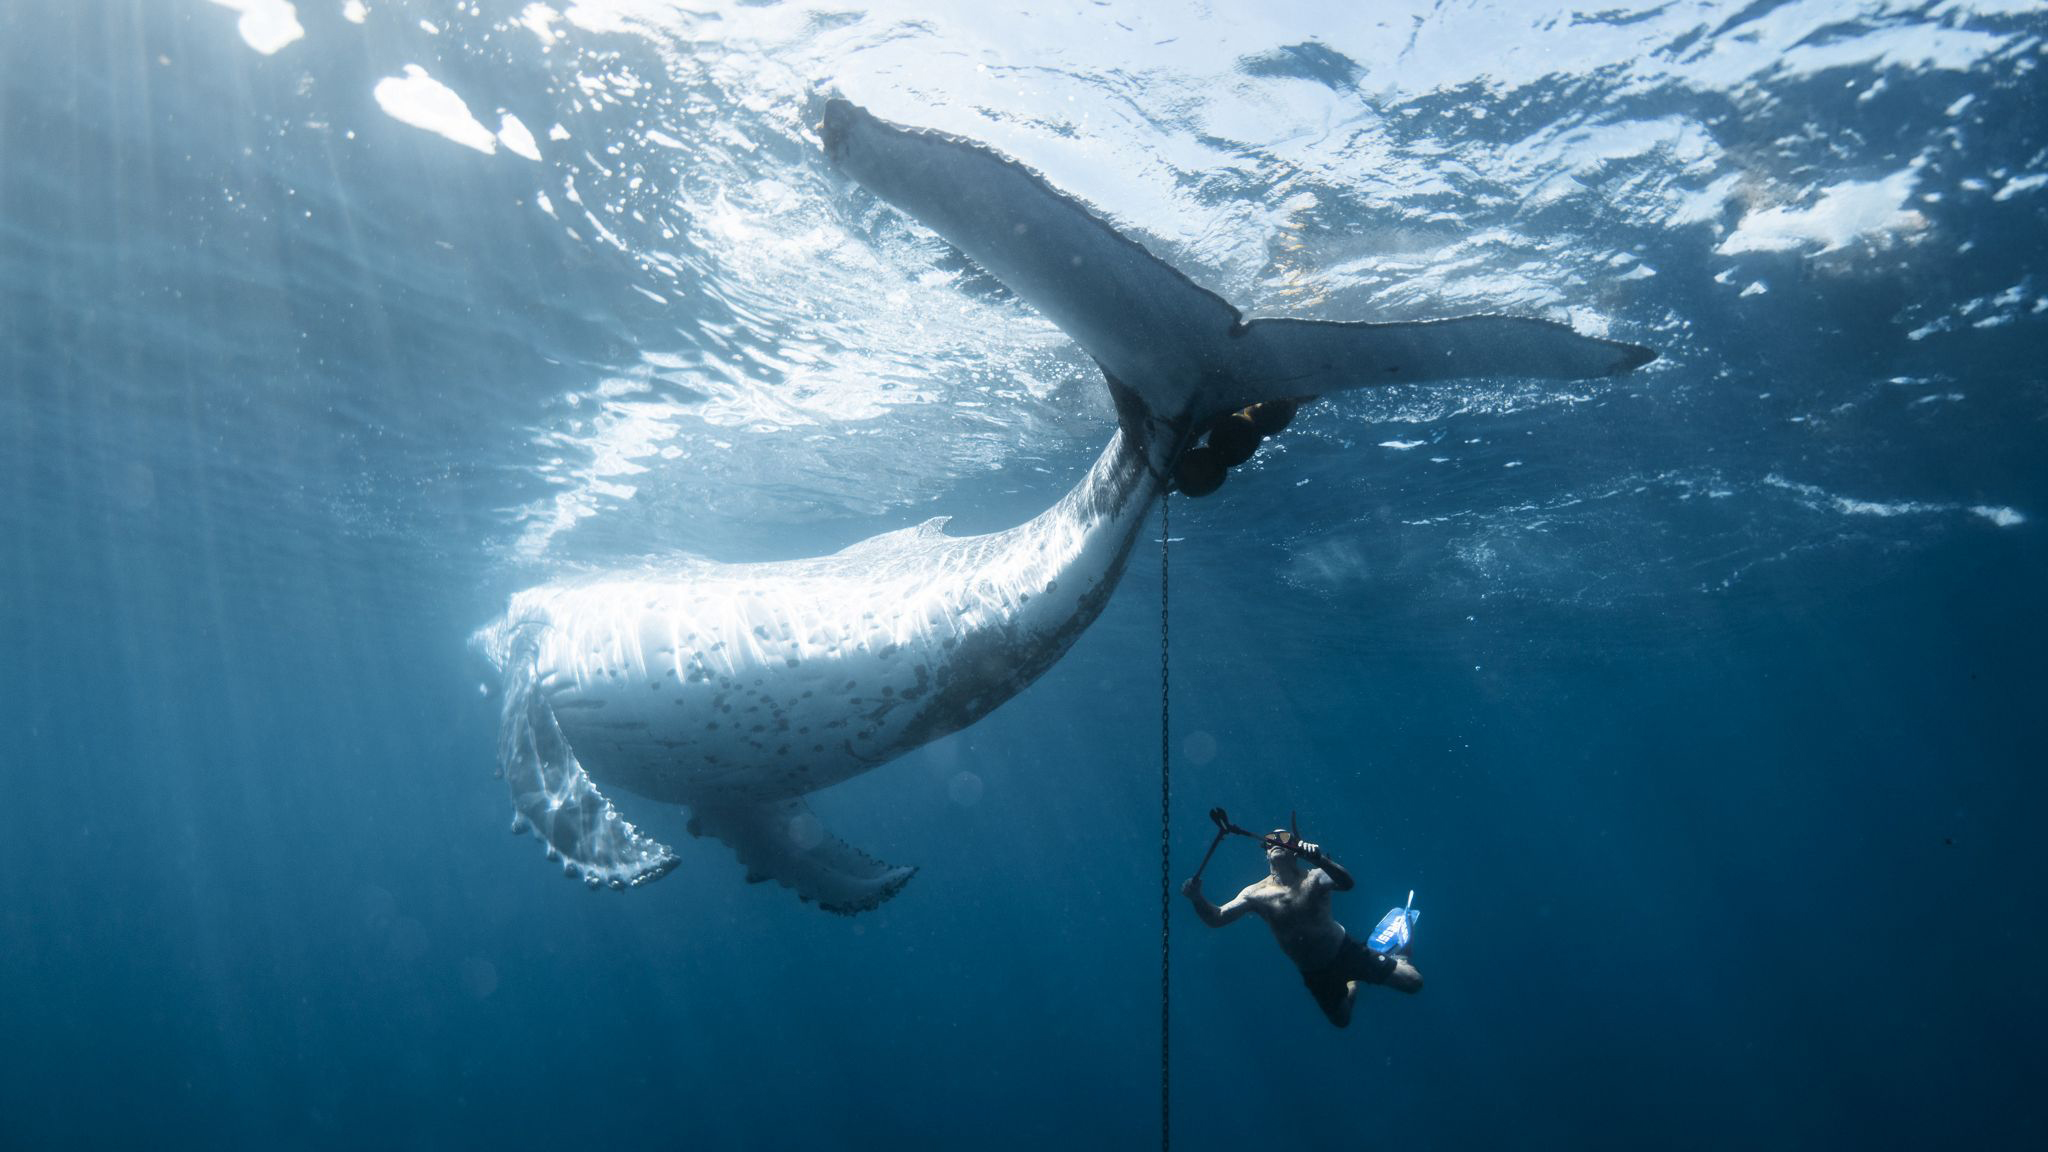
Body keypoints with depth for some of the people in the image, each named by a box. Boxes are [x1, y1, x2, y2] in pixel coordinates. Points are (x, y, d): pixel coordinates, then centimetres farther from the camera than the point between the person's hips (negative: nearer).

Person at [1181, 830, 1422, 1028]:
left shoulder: (1315, 878, -18)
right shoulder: (1257, 894, -14)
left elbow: (1346, 884, -40)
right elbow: (1216, 919, -18)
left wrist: (1319, 859, -59)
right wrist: (1197, 899, -40)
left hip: (1346, 952, -2)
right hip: (1315, 974, 2)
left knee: (1413, 982, -5)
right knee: (1341, 1020, 20)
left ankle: (1394, 959, 30)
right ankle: (1355, 983, 48)